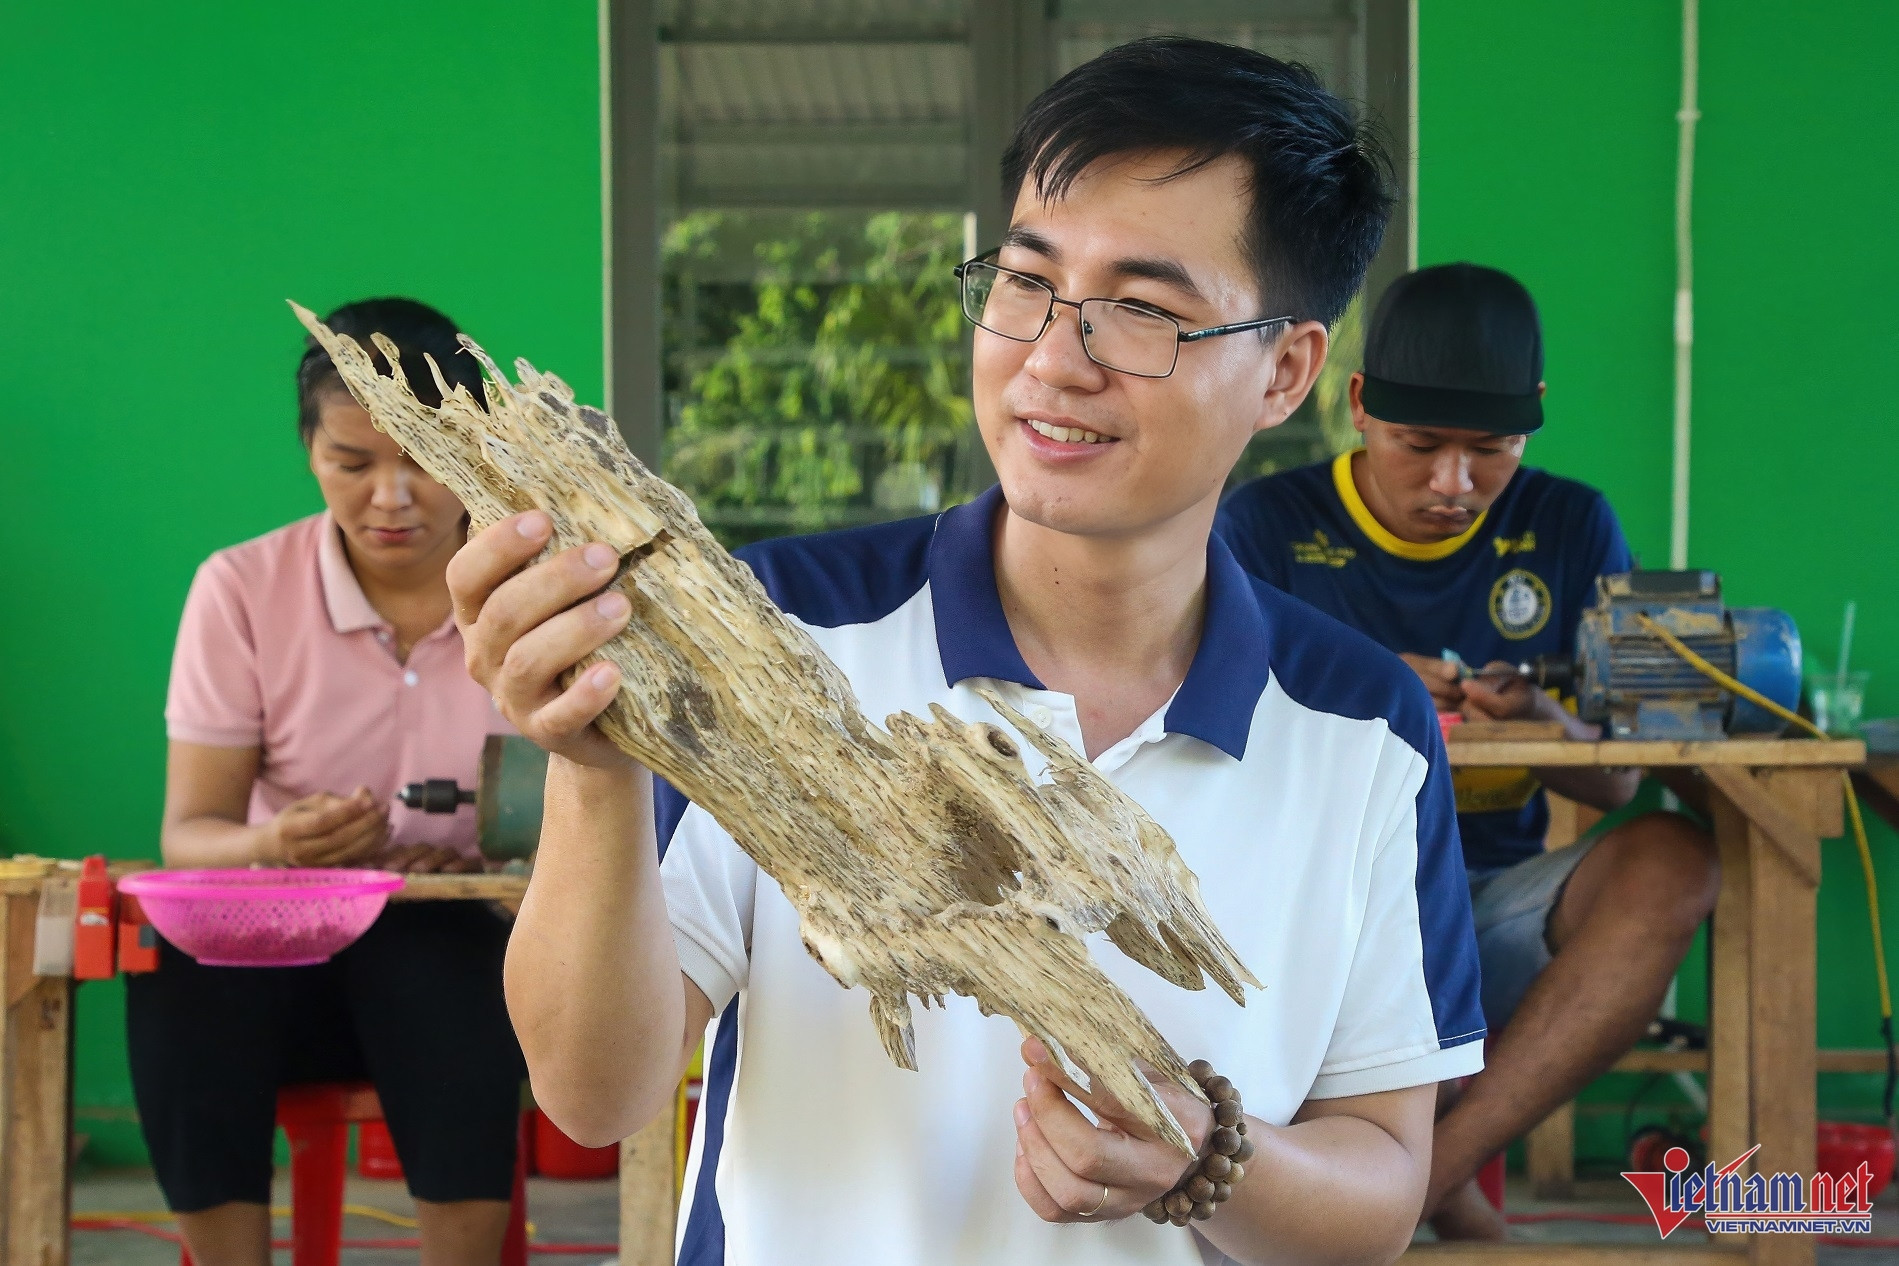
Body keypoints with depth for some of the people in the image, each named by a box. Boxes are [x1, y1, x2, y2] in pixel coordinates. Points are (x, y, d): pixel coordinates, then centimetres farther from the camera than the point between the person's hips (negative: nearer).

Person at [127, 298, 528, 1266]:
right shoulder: (241, 588, -2)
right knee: (180, 971, -34)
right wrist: (270, 845, -28)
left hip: (467, 945, 0)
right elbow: (190, 831, -3)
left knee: (436, 964, -36)